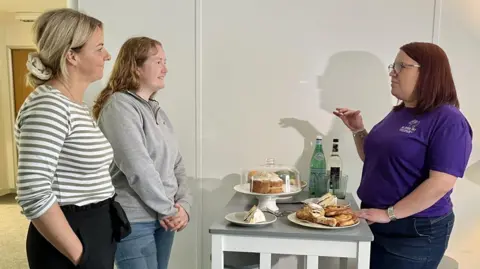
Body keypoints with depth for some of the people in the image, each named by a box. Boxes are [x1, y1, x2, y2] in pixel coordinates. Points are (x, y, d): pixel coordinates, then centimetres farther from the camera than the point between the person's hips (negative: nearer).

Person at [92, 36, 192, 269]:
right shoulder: (119, 105, -14)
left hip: (164, 218, 8)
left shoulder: (156, 109, 11)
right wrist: (169, 209, -13)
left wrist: (183, 204, -2)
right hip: (134, 220, -7)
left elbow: (176, 163, 10)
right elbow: (138, 168, -21)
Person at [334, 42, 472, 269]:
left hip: (414, 232, -7)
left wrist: (390, 214, -21)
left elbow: (441, 183, -23)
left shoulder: (447, 120, -15)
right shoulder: (398, 113, 9)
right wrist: (358, 130, 3)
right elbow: (374, 159, 17)